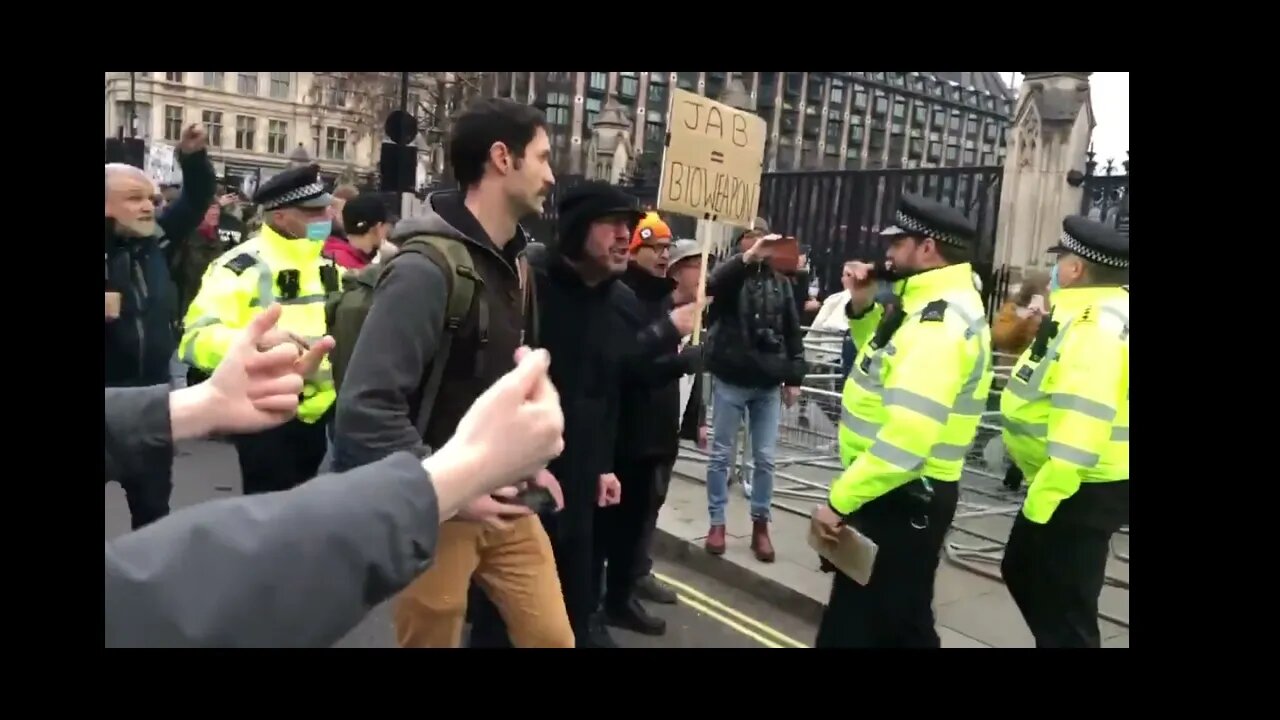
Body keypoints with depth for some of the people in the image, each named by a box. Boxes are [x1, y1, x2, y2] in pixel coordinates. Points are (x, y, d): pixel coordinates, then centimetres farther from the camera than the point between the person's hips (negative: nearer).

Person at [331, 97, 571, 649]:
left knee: (552, 636, 12)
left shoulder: (512, 263, 8)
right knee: (432, 640, 12)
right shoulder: (426, 267, -20)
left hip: (503, 502, 7)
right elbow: (366, 410, -25)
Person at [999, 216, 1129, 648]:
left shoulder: (1096, 324, -23)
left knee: (1062, 608, -1)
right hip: (1072, 481, 11)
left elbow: (1083, 423, -30)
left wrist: (1043, 498, -25)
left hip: (1083, 489, -11)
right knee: (1022, 573, 24)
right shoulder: (1098, 313, 12)